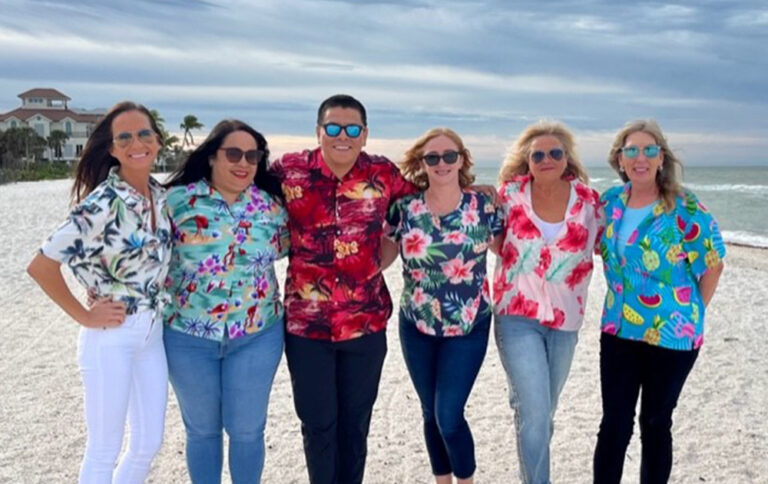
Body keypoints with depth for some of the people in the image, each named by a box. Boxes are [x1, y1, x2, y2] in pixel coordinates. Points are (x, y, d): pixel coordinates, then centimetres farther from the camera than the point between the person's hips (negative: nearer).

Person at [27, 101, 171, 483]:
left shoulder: (160, 195, 2)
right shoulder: (102, 205, -19)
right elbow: (40, 266, -19)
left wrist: (156, 299, 7)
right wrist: (85, 317, -13)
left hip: (152, 332, 7)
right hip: (111, 335, -7)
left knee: (149, 443, 16)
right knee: (104, 451, 7)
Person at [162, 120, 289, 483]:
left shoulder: (271, 205, 0)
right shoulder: (178, 199, -7)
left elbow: (286, 250, 14)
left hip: (257, 335, 1)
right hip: (187, 336, -1)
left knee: (247, 430, 11)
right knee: (201, 429, 16)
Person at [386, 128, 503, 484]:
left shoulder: (483, 207, -7)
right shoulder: (404, 207, -6)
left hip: (469, 327, -2)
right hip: (416, 326, 2)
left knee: (449, 416, -6)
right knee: (431, 414, 14)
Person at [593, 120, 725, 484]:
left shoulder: (686, 209, -13)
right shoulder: (611, 201, 2)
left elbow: (712, 266, -6)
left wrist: (691, 315, 0)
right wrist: (622, 301, 11)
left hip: (671, 335, -3)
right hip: (617, 330, 4)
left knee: (655, 425, 11)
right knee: (614, 424, 6)